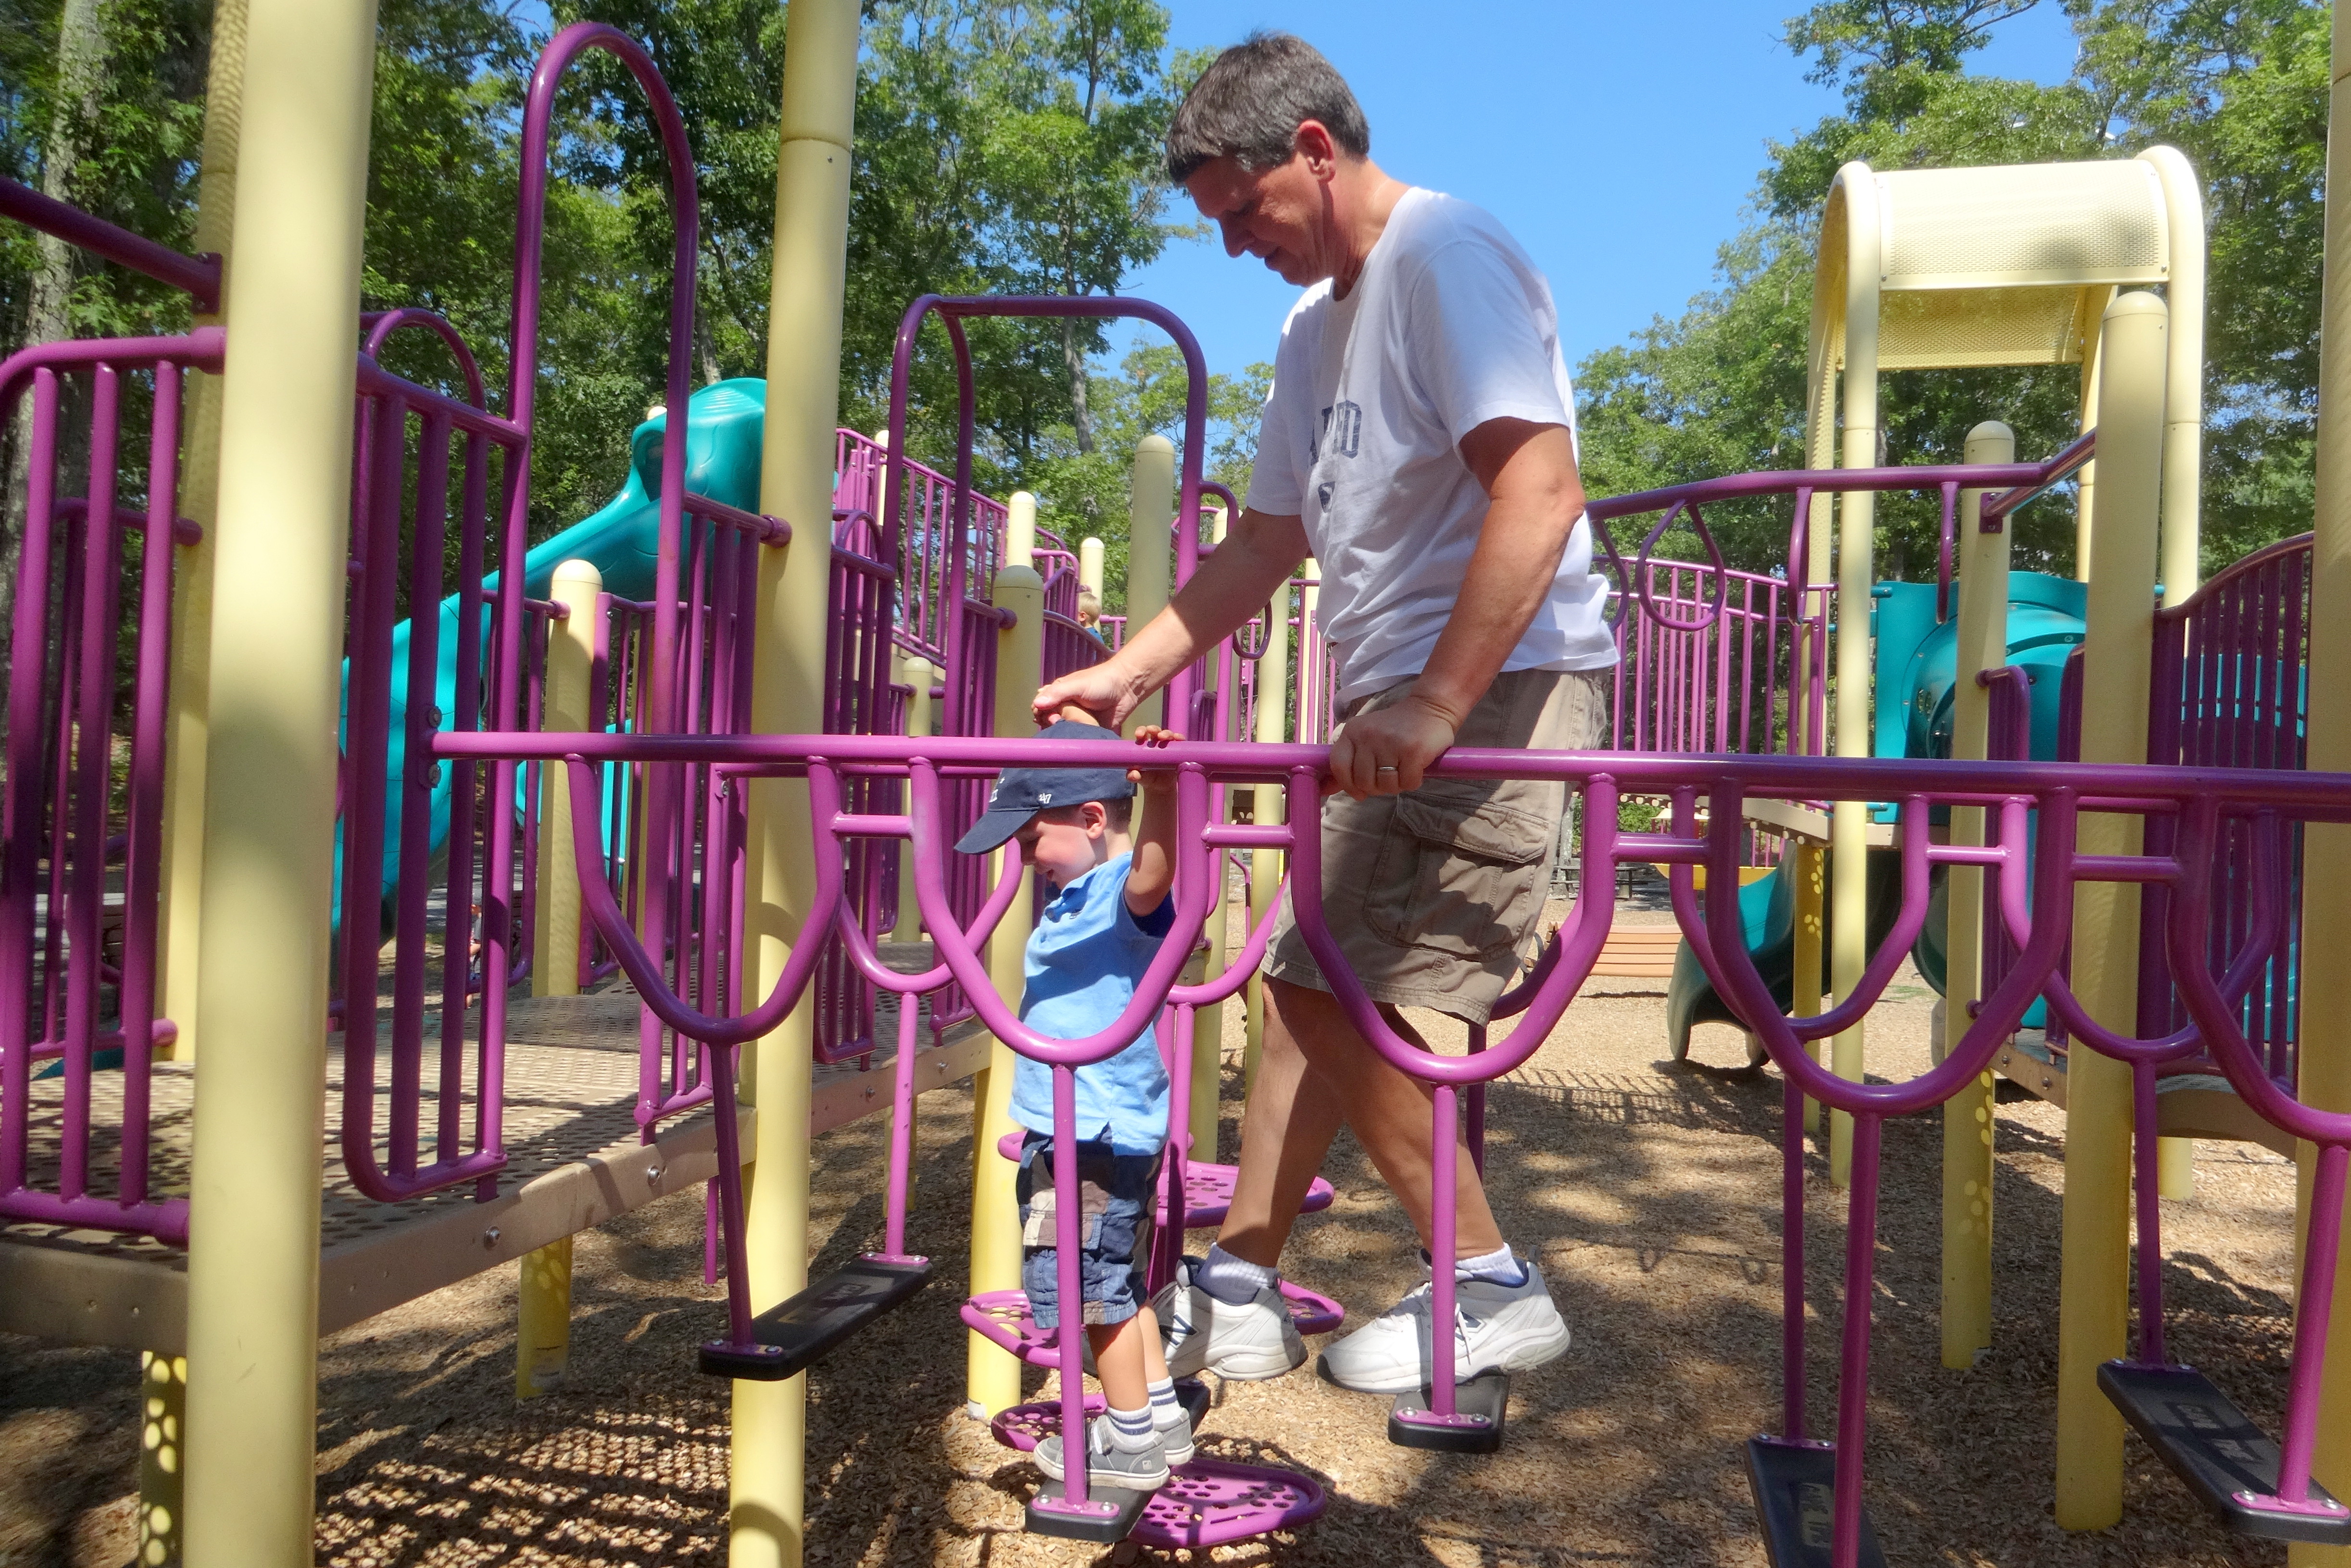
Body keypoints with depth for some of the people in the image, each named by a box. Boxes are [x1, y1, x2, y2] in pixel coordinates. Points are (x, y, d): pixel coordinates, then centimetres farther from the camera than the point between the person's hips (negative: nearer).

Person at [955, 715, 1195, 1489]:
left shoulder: (1123, 892, -22)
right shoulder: (1074, 897, 9)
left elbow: (1152, 878, -46)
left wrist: (1161, 799, -63)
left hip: (1099, 1134, -11)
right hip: (1075, 1128, 11)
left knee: (1099, 1286, 3)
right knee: (1117, 1283, 21)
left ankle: (1131, 1441, 19)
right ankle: (1161, 1418, 35)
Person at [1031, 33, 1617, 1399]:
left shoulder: (1446, 257, -10)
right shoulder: (1317, 321, 19)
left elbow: (1541, 491, -22)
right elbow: (1272, 539, 22)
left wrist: (1436, 705, -28)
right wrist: (1129, 673, 15)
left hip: (1499, 684, -10)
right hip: (1401, 695, 10)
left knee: (1355, 1004, -10)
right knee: (1306, 980, 9)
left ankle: (1492, 1290, 7)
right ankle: (1238, 1297, 19)